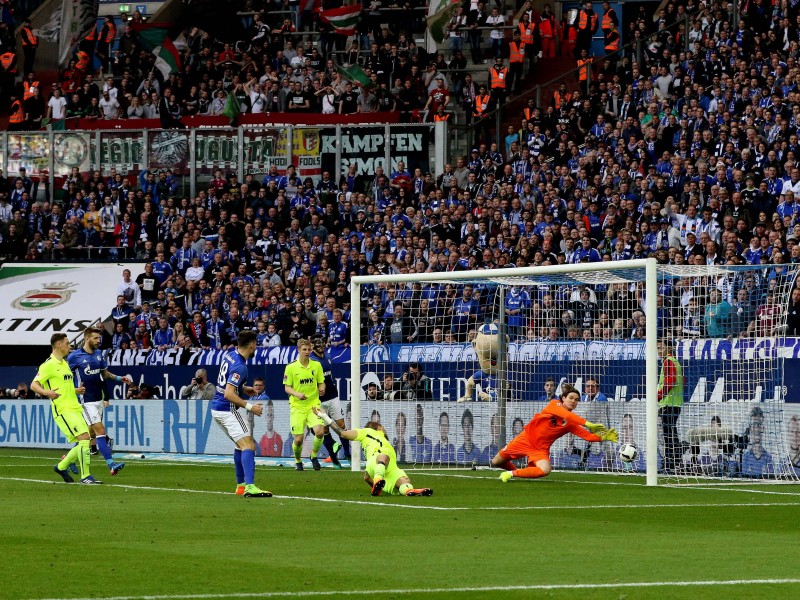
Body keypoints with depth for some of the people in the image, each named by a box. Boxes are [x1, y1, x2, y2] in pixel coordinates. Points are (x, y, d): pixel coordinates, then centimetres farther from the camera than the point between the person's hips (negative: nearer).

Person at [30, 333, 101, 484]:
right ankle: (85, 476, -14)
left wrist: (76, 391, 27)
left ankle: (61, 466, 25)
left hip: (75, 408, 9)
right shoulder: (49, 365, -8)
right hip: (62, 409, -9)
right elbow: (34, 385, -12)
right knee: (84, 438, -18)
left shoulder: (64, 363, 19)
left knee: (84, 443, 6)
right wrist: (47, 392, -29)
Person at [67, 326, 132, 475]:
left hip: (98, 400, 7)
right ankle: (111, 464, -20)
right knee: (100, 431, -15)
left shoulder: (98, 354, 10)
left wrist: (119, 378, 7)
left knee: (90, 433, 13)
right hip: (86, 400, -7)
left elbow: (105, 373, 21)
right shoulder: (74, 356, -9)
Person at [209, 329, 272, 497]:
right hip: (227, 410, -10)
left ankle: (241, 485, 26)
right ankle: (250, 487, -33)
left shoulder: (230, 356, 7)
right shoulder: (239, 367, -21)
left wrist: (243, 388, 24)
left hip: (216, 408, 10)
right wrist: (249, 406, -24)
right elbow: (229, 394, -27)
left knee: (240, 444, 23)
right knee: (249, 446, -18)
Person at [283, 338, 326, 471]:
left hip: (313, 405, 1)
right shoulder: (291, 367, -3)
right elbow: (287, 387, -1)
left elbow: (321, 383, 10)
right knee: (298, 439, -3)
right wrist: (297, 394, -20)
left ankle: (314, 456, 8)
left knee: (320, 432, -19)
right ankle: (298, 461, 26)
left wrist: (322, 389, -13)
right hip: (297, 406, -1)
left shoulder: (316, 365, 3)